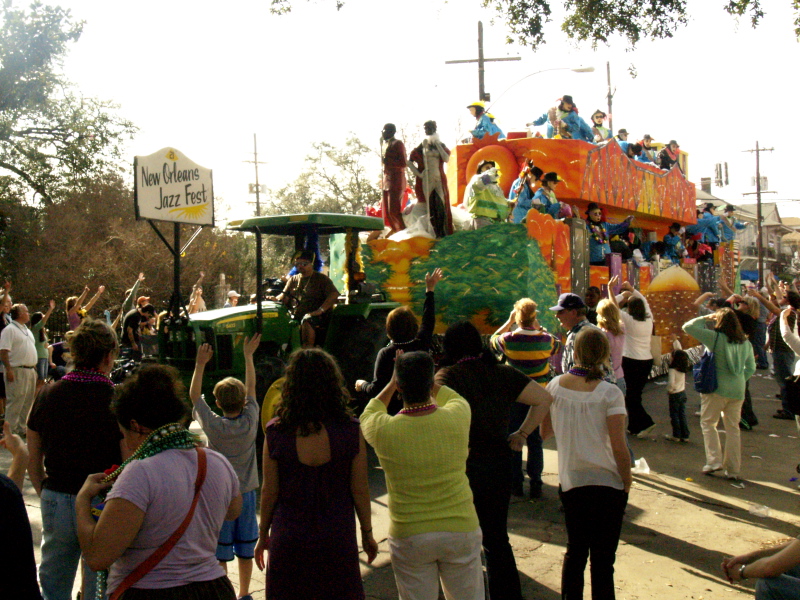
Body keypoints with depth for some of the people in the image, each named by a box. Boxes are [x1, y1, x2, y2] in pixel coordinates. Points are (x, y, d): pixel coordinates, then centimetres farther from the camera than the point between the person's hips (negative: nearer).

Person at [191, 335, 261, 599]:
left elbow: (194, 395, -7)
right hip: (246, 492, 3)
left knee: (219, 552, 6)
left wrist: (200, 364, -7)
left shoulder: (214, 426, -16)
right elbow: (251, 387, 3)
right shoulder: (250, 421, -9)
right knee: (245, 549, 14)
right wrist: (248, 355, 10)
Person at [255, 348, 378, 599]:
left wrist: (263, 534, 10)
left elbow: (269, 491, -5)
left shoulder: (276, 432, -12)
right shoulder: (350, 430, -12)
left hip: (288, 539, 0)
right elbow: (360, 490, -5)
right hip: (338, 538, 0)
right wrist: (367, 533, 9)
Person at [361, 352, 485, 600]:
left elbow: (368, 415, 11)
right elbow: (455, 398, 15)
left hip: (408, 537, -1)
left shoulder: (384, 430, -15)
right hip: (461, 531, 1)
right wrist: (423, 377, 20)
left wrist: (392, 383, 19)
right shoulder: (456, 418, -12)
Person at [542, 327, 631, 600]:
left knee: (574, 552, 20)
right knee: (603, 560, 6)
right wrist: (627, 482, -1)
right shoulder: (609, 393, -14)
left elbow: (544, 431, 10)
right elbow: (619, 447, -14)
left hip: (570, 482, 4)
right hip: (607, 485, -3)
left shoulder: (555, 386, -3)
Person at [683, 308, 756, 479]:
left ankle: (714, 460, -1)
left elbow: (688, 327, -12)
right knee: (733, 428, 11)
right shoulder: (745, 343, 5)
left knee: (708, 423, 10)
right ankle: (733, 470, 15)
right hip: (737, 391, 5)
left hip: (717, 389, -5)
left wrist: (706, 318, -1)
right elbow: (751, 368, 13)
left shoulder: (715, 338, -12)